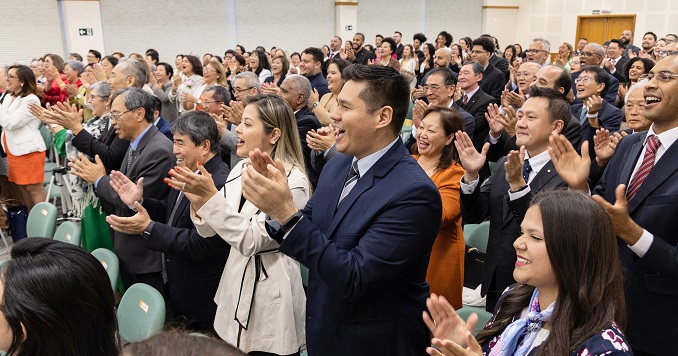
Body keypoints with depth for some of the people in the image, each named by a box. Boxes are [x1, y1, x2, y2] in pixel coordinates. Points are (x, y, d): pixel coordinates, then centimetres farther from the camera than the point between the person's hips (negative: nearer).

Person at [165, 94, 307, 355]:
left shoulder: (292, 181, -18)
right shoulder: (239, 170, 4)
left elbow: (250, 241, -23)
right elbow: (209, 230, 5)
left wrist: (211, 196, -26)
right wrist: (197, 200, -14)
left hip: (270, 295, -7)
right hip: (235, 284, 7)